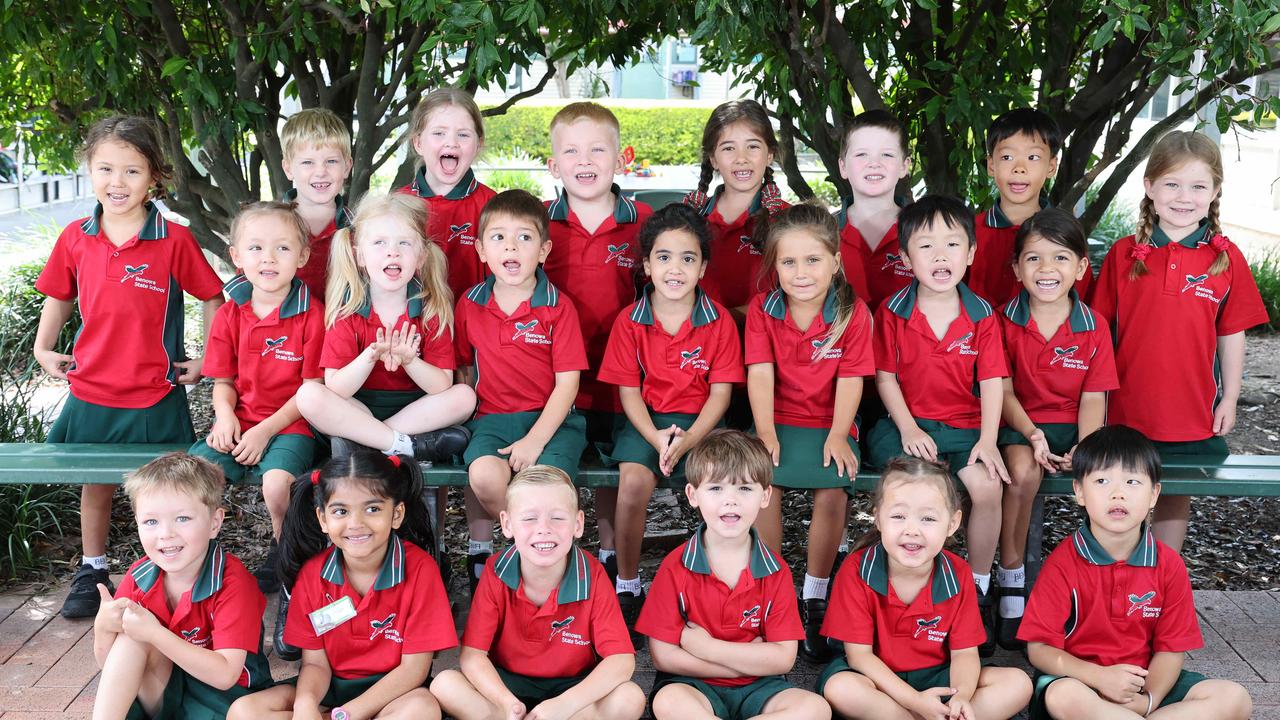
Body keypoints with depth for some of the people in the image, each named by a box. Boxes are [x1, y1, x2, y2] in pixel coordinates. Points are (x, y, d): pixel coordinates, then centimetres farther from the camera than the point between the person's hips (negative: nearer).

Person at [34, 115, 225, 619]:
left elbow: (213, 298, -1)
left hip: (156, 397, -3)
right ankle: (91, 572, 35)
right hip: (90, 393, 3)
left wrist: (207, 361, -1)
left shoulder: (175, 241, -11)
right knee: (95, 484, 18)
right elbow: (59, 296, 15)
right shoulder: (75, 239, -1)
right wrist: (43, 350, 9)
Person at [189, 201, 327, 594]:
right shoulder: (229, 315, 7)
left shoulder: (311, 314, -6)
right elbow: (223, 381, 13)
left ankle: (283, 555, 0)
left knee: (277, 483, -31)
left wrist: (266, 430, -14)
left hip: (290, 425, -4)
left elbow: (313, 387, -7)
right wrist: (225, 415, -10)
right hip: (238, 424, 4)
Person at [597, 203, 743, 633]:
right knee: (634, 480, -28)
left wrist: (688, 440, -19)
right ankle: (627, 585, -9)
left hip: (702, 421, 0)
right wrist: (656, 437, -18)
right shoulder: (629, 321, 0)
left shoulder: (719, 321, -2)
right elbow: (628, 391, -1)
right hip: (648, 420, 0)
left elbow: (721, 391, -4)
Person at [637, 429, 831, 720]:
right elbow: (663, 656, -11)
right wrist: (750, 659, -12)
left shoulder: (776, 571, 0)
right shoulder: (676, 567, -6)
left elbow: (783, 659, -7)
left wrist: (706, 647, -14)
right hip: (695, 685, -3)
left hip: (757, 688, 3)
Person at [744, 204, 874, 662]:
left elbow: (851, 379, -7)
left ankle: (815, 597, -6)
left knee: (832, 492, -26)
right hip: (779, 421, 1)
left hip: (829, 424, -1)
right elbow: (760, 373, -6)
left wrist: (838, 435, -18)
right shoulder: (762, 309, 1)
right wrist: (765, 431, -17)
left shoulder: (852, 313, -3)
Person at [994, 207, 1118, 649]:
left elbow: (1093, 397, 0)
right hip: (1019, 424, -2)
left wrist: (1085, 448, -17)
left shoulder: (1094, 327, 2)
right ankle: (1011, 579, -16)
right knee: (1023, 471, -34)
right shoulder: (1005, 321, -2)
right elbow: (1003, 389, -4)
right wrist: (1032, 435, -19)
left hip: (1072, 425, 2)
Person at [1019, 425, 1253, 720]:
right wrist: (1099, 676, -26)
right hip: (1081, 677, -4)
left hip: (1144, 679, 5)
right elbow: (1039, 648, -11)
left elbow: (1171, 648, 0)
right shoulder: (1063, 563, -10)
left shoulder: (1168, 565, 0)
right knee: (1063, 696, -39)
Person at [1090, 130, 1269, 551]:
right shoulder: (1124, 254, -3)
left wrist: (1229, 399, 4)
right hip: (1127, 409, 0)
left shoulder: (1226, 259, -2)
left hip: (1193, 413, 1)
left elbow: (1232, 334, 4)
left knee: (1176, 497, 13)